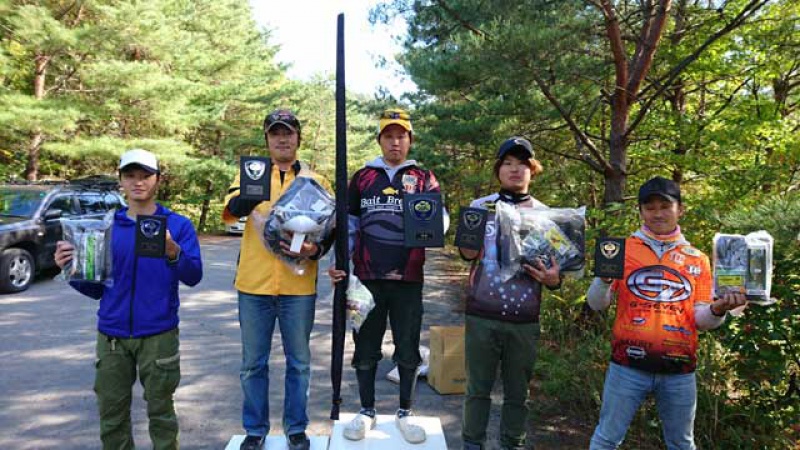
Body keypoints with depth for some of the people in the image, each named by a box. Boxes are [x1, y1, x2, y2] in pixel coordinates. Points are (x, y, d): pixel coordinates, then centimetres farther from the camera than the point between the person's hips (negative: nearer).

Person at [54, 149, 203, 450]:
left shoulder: (178, 225, -3)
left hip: (158, 334, -3)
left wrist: (173, 253, -33)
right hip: (111, 335, 3)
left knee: (160, 413, 7)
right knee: (112, 416, 12)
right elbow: (96, 288, 9)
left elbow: (193, 277, -14)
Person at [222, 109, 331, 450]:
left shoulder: (315, 180, 6)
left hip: (298, 285, 0)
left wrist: (316, 250, -16)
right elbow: (233, 208, -14)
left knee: (299, 362, 11)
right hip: (254, 283, 0)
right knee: (253, 363, 11)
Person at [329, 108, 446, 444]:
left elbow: (440, 218, 0)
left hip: (408, 279, -1)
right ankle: (367, 411, 26)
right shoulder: (362, 177, 9)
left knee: (408, 349, 8)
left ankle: (405, 413, 25)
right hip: (367, 277, 1)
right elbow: (349, 224, 10)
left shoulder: (424, 179, 6)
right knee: (366, 348, 10)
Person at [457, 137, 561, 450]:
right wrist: (468, 244, -26)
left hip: (524, 320, 2)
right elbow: (469, 253, -3)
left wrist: (553, 279, -10)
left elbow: (554, 265, 13)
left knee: (518, 392, 12)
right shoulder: (481, 206, 4)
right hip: (481, 315, -1)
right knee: (478, 388, 8)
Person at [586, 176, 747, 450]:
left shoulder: (698, 259, 6)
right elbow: (597, 304, -2)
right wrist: (604, 278, -22)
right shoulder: (622, 250, 0)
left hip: (679, 369, 2)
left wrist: (717, 310, -16)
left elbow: (700, 319, 5)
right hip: (628, 365, -2)